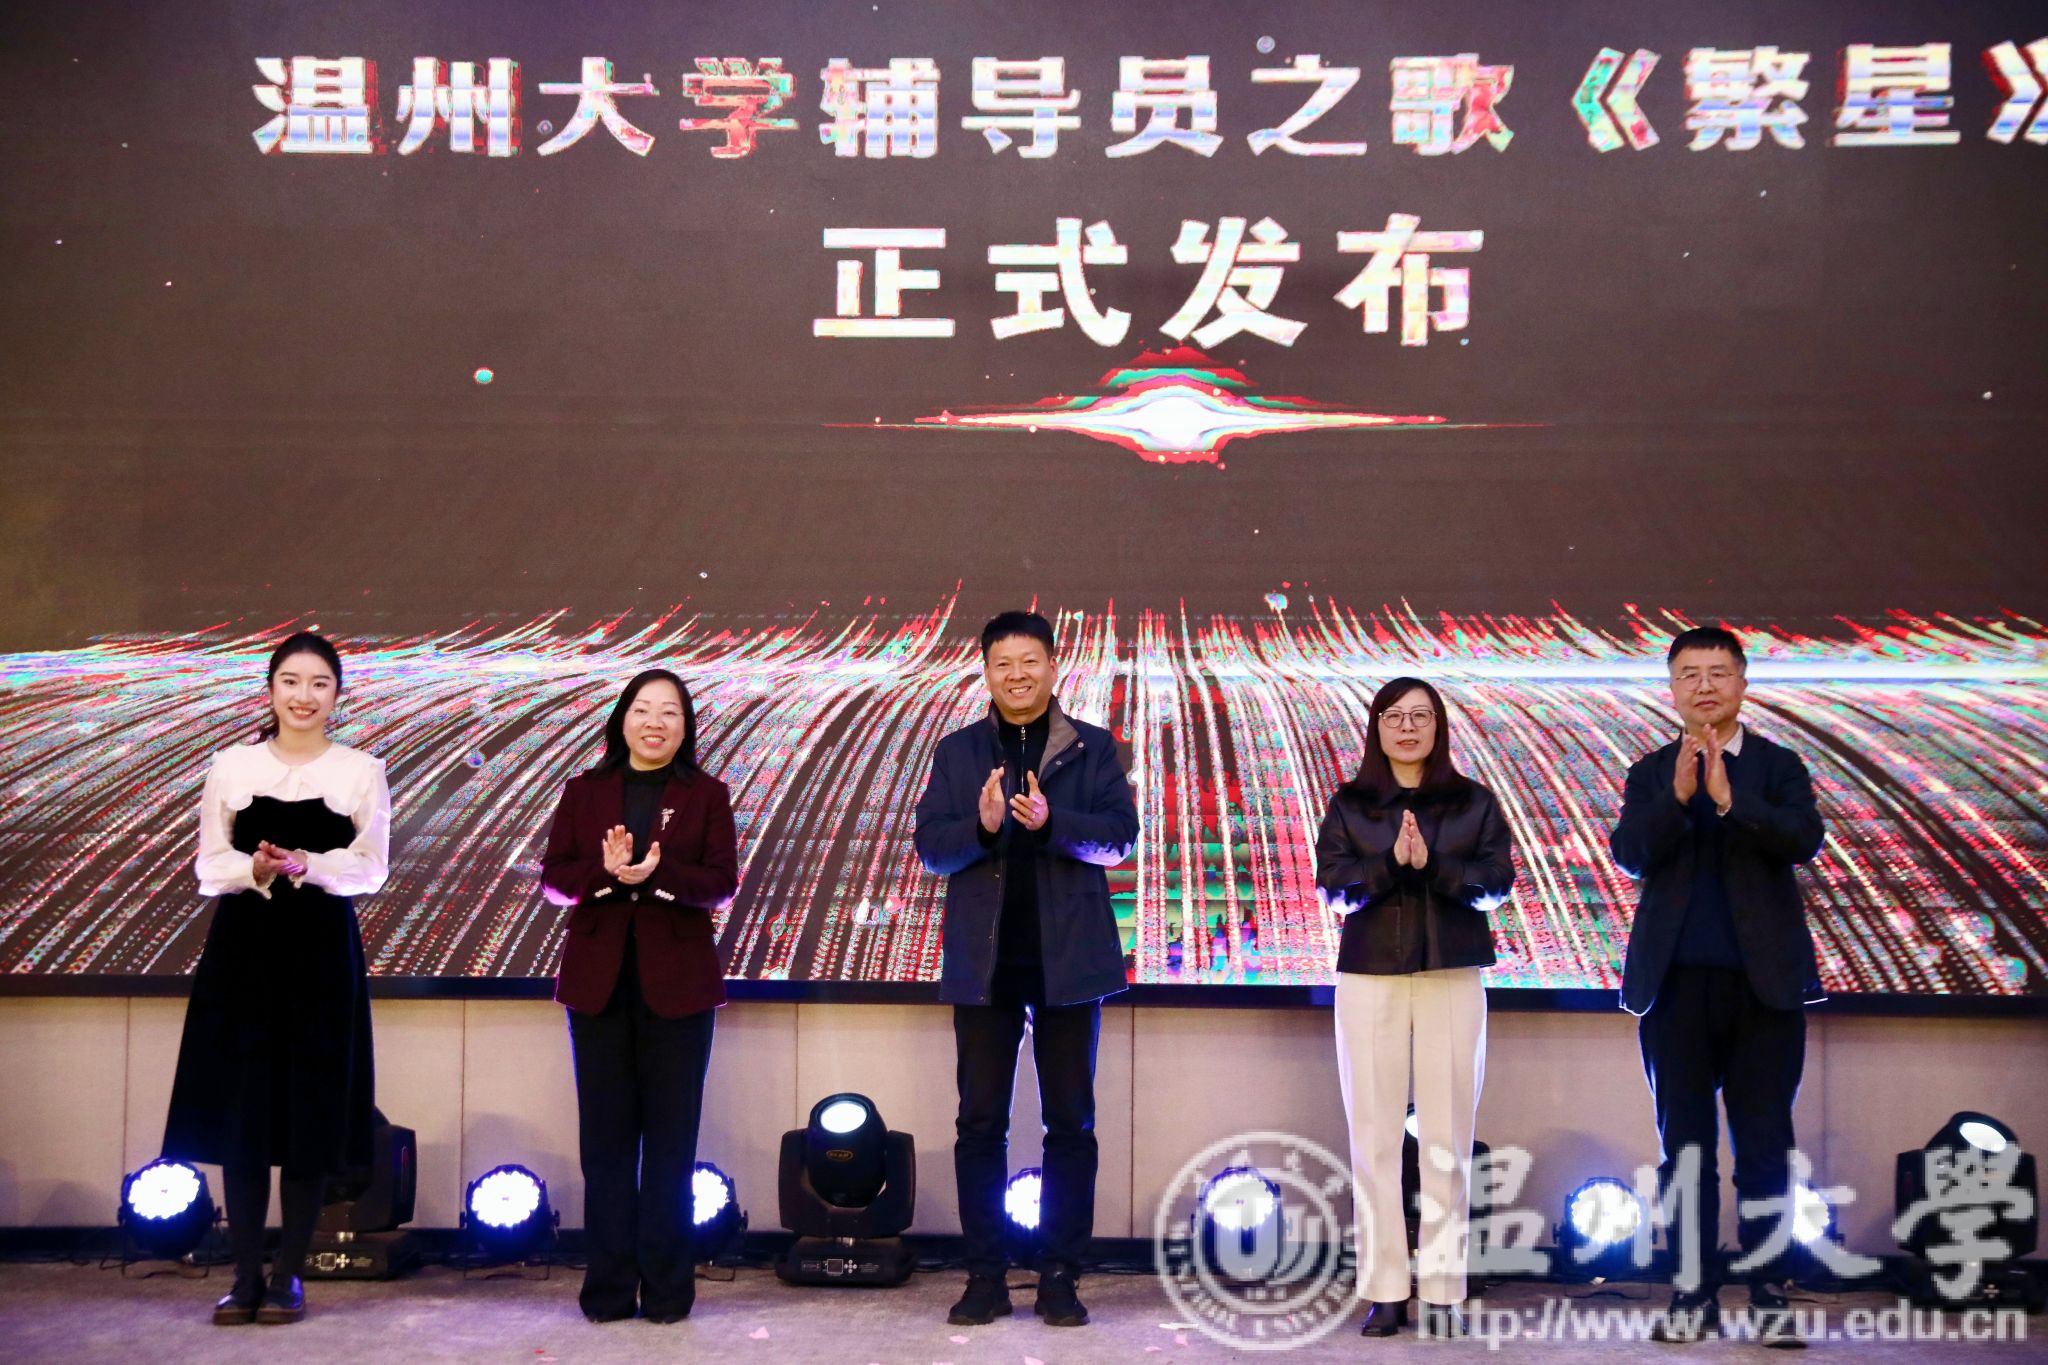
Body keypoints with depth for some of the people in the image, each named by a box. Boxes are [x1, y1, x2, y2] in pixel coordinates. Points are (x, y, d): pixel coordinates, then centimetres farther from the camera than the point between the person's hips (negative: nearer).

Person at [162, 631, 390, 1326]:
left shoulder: (361, 772, 4)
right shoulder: (231, 767, 7)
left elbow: (370, 868, 0)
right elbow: (210, 865, 5)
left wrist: (304, 865, -16)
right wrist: (255, 869, -16)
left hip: (322, 948, -1)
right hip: (243, 945, 1)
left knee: (311, 1109, -1)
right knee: (240, 1109, -1)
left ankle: (289, 1276, 9)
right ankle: (246, 1274, 8)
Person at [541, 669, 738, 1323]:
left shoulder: (706, 794, 6)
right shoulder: (583, 792, 10)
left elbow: (723, 881, -4)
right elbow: (553, 877, 2)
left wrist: (659, 873, -21)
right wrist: (605, 871, -18)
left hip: (676, 983, -1)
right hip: (599, 981, 1)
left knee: (671, 1136, 2)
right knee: (606, 1135, 4)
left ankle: (667, 1287, 10)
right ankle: (609, 1287, 11)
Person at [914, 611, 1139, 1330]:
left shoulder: (1092, 748, 5)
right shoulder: (957, 750, 9)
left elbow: (1120, 836, -6)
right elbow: (929, 846, 2)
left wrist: (1051, 822, -23)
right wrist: (981, 825, -18)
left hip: (1068, 959, -1)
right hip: (983, 961, 1)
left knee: (1070, 1123, 3)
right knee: (980, 1122, 4)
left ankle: (1060, 1278, 11)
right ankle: (985, 1277, 12)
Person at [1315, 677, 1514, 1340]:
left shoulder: (1473, 802, 8)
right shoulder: (1349, 804, 8)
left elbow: (1497, 883, -2)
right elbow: (1334, 886, -2)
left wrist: (1432, 864, -17)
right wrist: (1390, 862, -18)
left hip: (1452, 978, 0)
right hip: (1369, 977, 0)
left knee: (1447, 1138, -1)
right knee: (1374, 1135, -1)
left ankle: (1443, 1292, 4)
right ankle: (1384, 1291, 4)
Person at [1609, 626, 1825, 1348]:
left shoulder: (1779, 766, 6)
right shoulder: (1651, 773, 9)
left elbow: (1804, 838, -12)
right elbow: (1629, 852, -7)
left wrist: (1729, 800, -25)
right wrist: (1679, 795, -22)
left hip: (1763, 981, -1)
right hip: (1676, 981, 1)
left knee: (1765, 1145, 2)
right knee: (1685, 1146, 5)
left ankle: (1768, 1292, 8)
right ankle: (1694, 1294, 10)